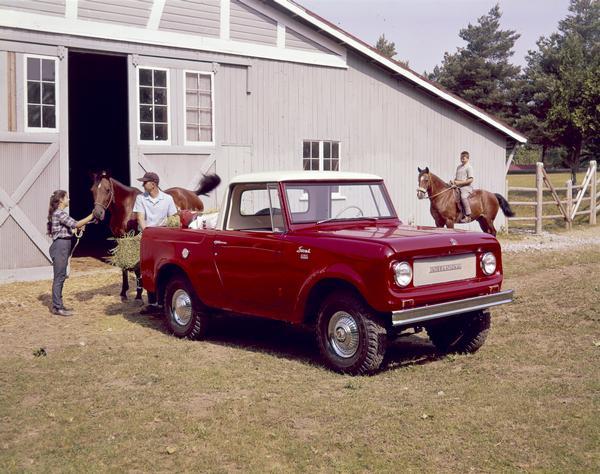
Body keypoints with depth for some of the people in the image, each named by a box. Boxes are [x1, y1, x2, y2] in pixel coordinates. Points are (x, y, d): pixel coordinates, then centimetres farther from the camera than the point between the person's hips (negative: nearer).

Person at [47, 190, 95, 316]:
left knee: (61, 277, 14)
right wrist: (92, 216, -19)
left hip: (62, 246, 10)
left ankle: (57, 305, 20)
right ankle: (57, 307, 0)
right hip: (61, 246, -10)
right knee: (59, 277, -5)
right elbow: (76, 224, -22)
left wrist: (77, 229, 10)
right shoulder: (59, 213, -15)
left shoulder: (59, 213, 16)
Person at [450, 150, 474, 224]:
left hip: (466, 187, -9)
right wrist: (453, 181, 4)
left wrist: (460, 182, -18)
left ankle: (468, 216, -35)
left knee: (463, 196, -34)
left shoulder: (469, 167, -4)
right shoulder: (459, 167, 20)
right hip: (458, 187, 9)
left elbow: (470, 180, -12)